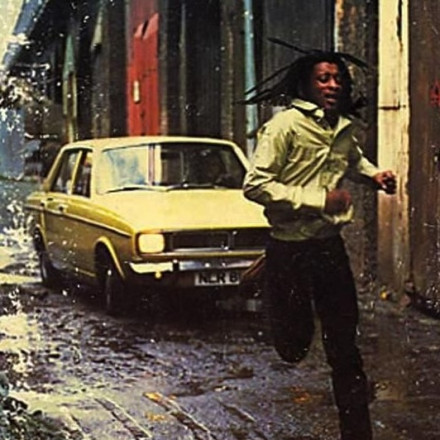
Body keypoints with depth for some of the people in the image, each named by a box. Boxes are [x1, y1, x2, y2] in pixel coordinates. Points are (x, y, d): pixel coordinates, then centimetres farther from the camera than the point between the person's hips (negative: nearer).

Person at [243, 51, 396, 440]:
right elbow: (255, 185, -20)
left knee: (345, 349, 6)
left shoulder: (345, 127, 9)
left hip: (331, 246, 5)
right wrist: (318, 200, -22)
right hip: (289, 250, -5)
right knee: (294, 347, 5)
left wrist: (374, 173, 11)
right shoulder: (285, 126, -13)